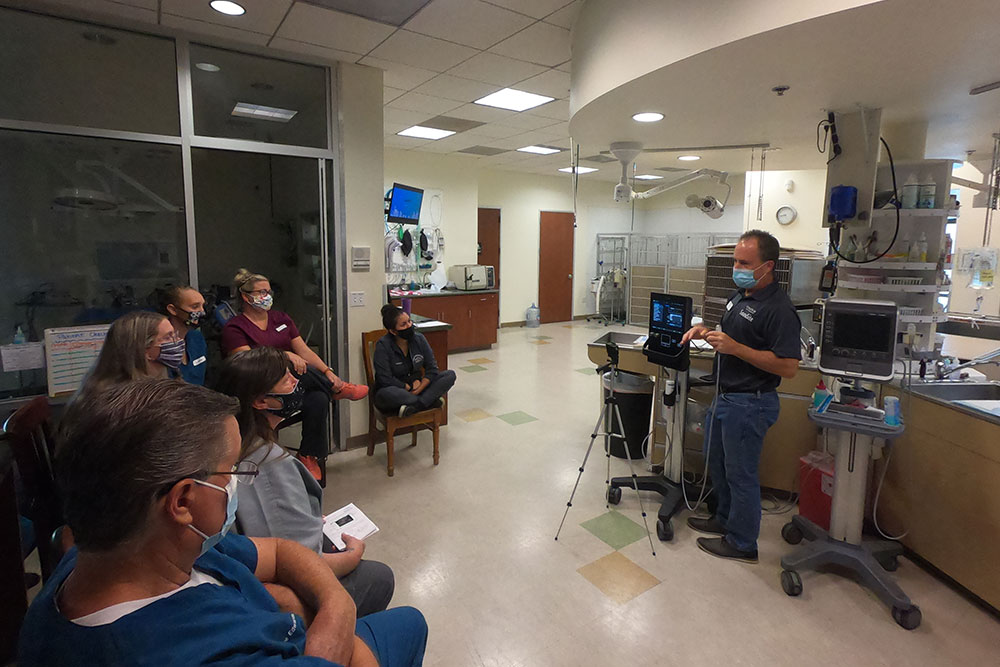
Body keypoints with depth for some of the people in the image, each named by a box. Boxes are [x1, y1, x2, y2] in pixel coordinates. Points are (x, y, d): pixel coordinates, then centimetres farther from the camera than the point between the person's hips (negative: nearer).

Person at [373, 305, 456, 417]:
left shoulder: (419, 338, -5)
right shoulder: (383, 346, -17)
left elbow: (432, 368, -4)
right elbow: (385, 380, -21)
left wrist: (418, 389, -16)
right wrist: (410, 387, -13)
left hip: (416, 386, 5)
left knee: (450, 375, -13)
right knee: (386, 394, -41)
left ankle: (414, 406, -27)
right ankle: (430, 401, -19)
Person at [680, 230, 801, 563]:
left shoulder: (779, 309, -21)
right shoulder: (741, 295, 8)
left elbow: (788, 367, -25)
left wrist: (735, 347, -28)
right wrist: (707, 332, 1)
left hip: (749, 404, -10)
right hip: (725, 397, 10)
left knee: (740, 472, 5)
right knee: (716, 461, 22)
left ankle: (742, 543, 23)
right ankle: (724, 518, 42)